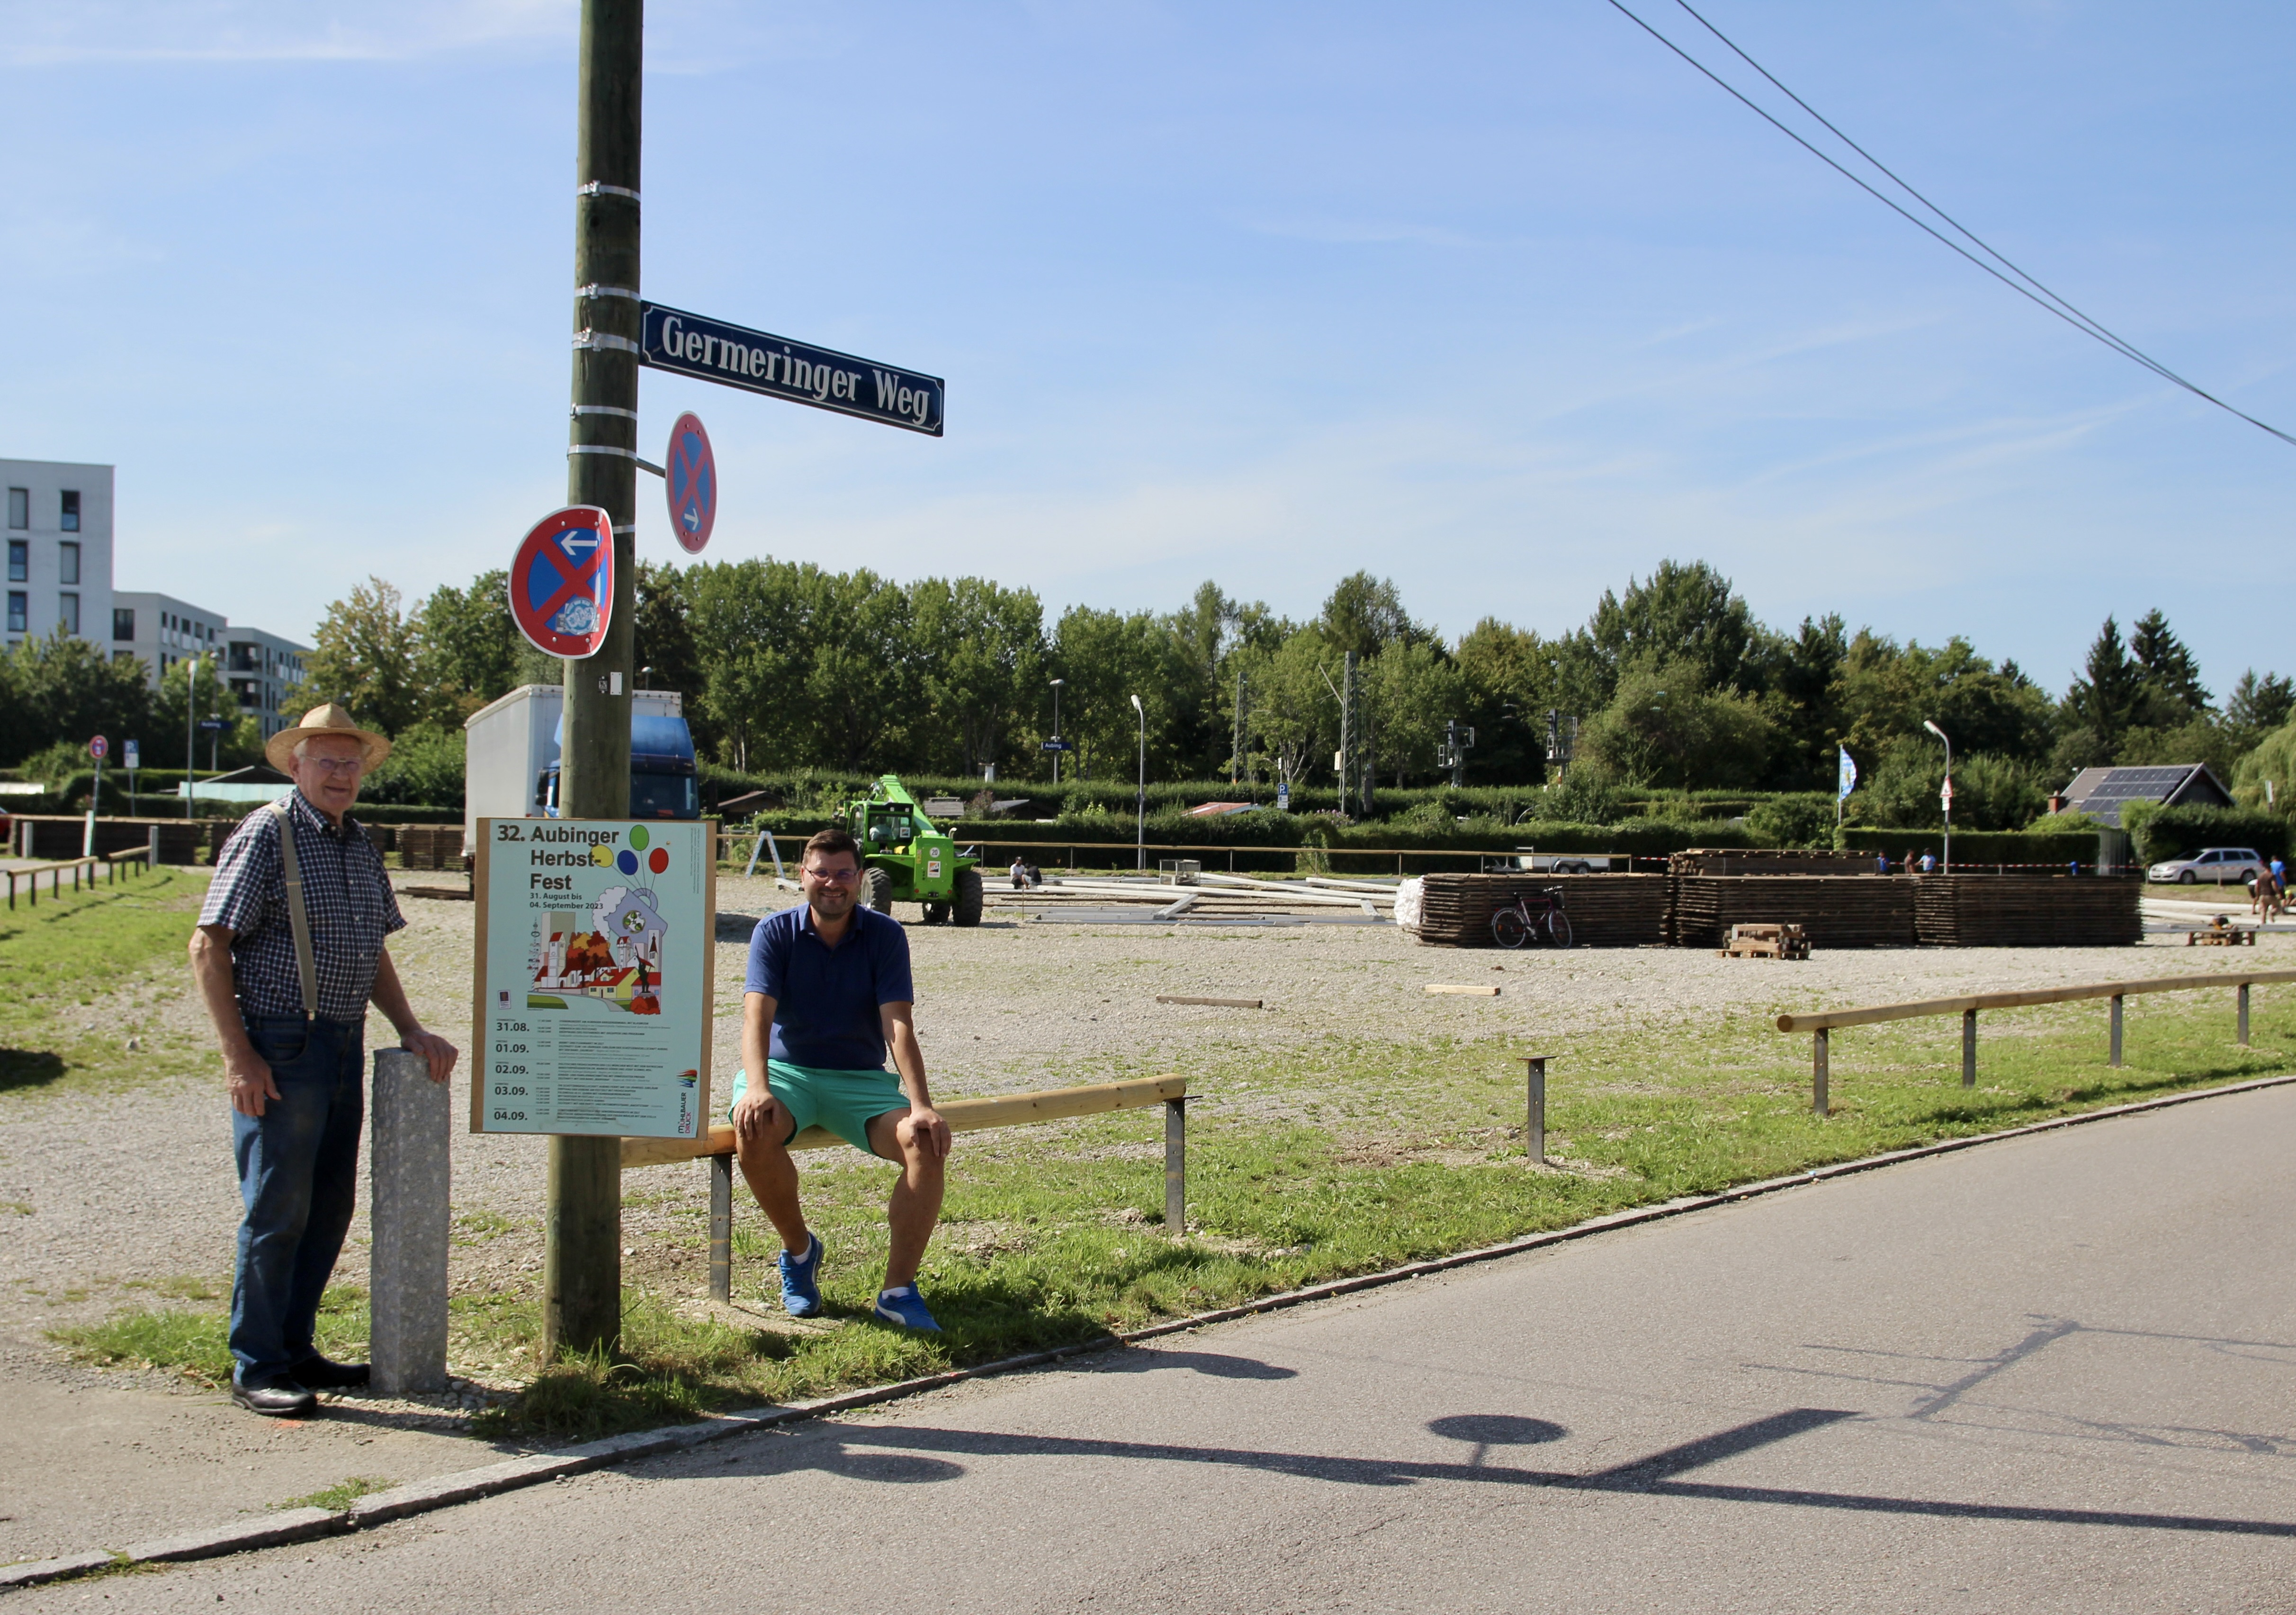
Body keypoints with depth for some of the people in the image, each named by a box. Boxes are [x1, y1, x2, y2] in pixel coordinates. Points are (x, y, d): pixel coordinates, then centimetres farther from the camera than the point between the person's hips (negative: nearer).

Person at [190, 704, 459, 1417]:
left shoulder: (361, 847, 15)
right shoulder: (266, 835, -7)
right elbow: (208, 947, -11)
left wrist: (412, 1031, 12)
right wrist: (239, 1056, -16)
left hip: (345, 1046, 7)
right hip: (280, 1049, -7)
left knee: (331, 1204, 12)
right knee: (278, 1209, -3)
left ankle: (295, 1347, 23)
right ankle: (256, 1366, 7)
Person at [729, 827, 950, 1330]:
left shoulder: (885, 935, -3)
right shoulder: (776, 932, -3)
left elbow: (898, 1025, -12)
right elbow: (757, 1014, -16)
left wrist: (921, 1105, -27)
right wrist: (756, 1088, -35)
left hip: (862, 1078, 1)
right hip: (788, 1070, 0)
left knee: (927, 1145, -27)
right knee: (754, 1132, -34)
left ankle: (898, 1289, -15)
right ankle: (798, 1248, -6)